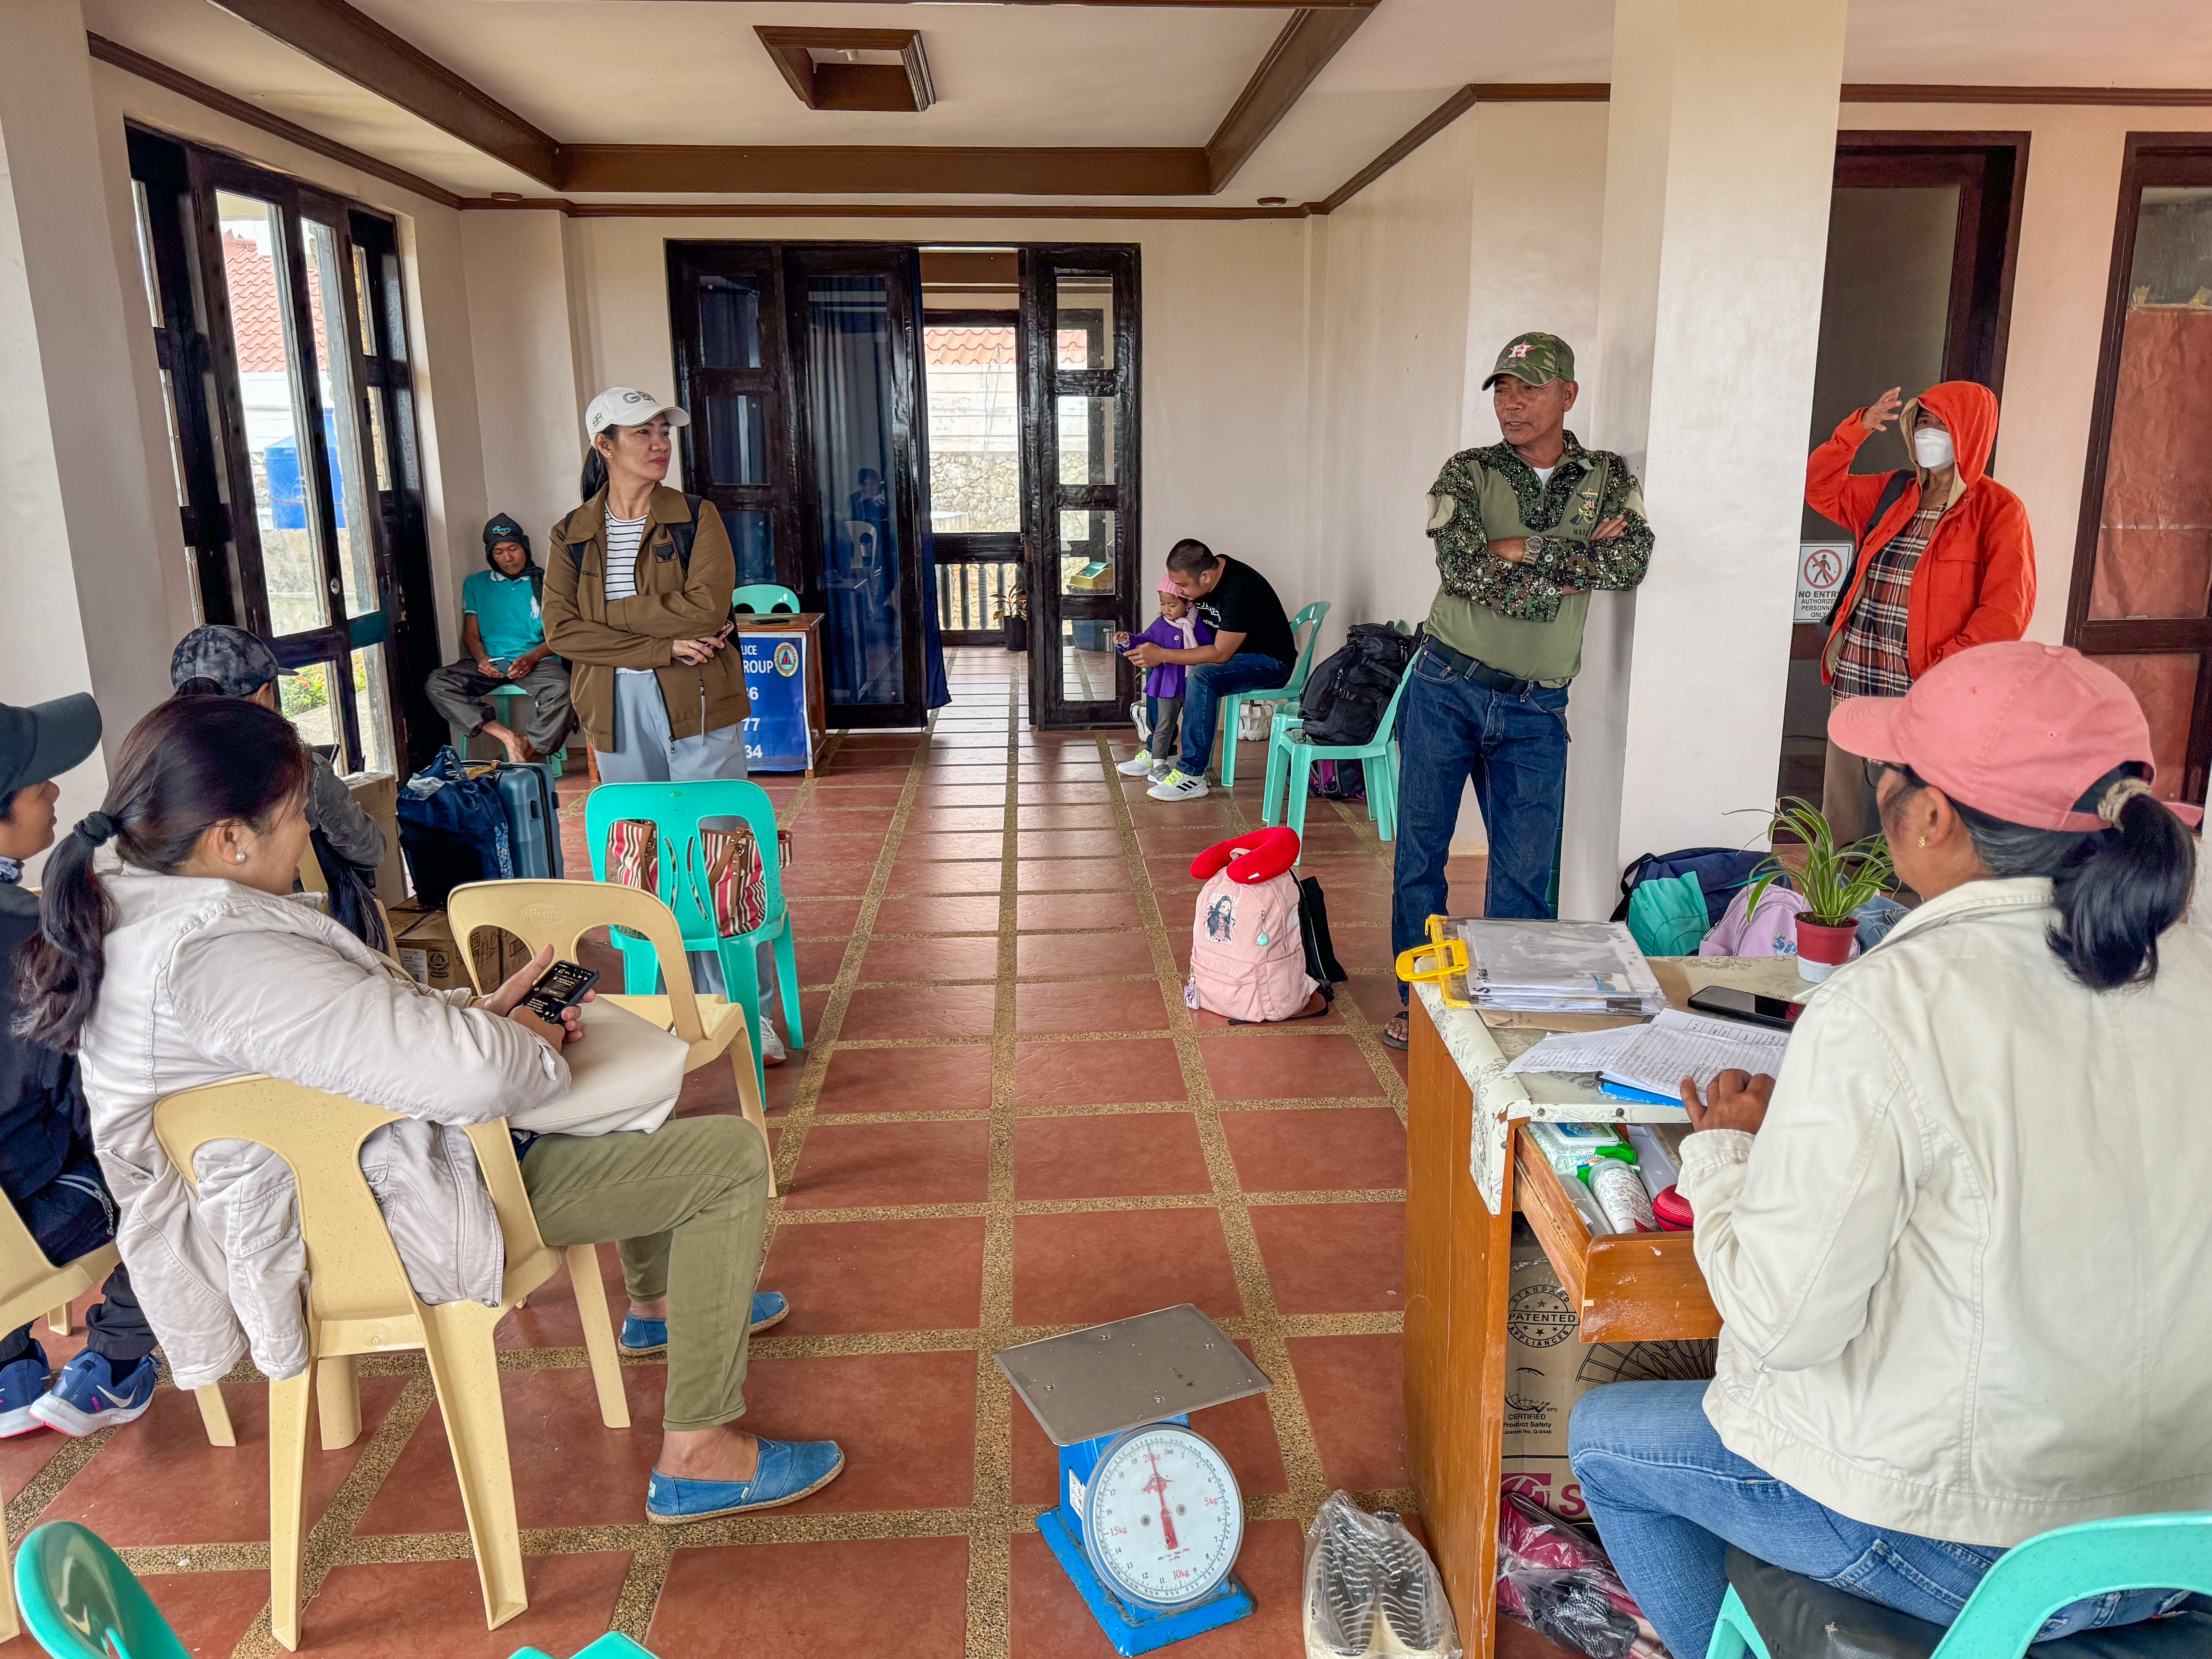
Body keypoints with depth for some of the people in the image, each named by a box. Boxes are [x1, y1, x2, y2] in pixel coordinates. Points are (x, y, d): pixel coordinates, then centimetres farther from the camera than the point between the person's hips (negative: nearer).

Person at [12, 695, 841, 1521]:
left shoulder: (125, 908, 2)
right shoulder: (221, 953, -32)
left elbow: (355, 1018, 14)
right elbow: (472, 1070, -38)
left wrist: (477, 1011, 2)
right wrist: (531, 1045, -15)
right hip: (406, 1216, -11)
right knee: (730, 1157, -11)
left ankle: (659, 1301, 42)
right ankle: (697, 1457, -3)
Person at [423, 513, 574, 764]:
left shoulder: (544, 583, 14)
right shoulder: (476, 584, 22)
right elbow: (471, 634, 16)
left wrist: (532, 658, -14)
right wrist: (482, 660, -7)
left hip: (536, 661, -3)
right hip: (490, 663, 3)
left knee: (561, 690, -38)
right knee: (435, 683, -26)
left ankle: (530, 749, -26)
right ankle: (507, 736, -34)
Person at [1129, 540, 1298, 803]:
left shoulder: (1240, 591, -31)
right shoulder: (1199, 574, -5)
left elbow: (1221, 654, -29)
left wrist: (1163, 655, -27)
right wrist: (1151, 650, -6)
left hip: (1270, 663, -9)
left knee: (1201, 679, -34)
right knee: (1155, 667, 4)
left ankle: (1191, 775, -28)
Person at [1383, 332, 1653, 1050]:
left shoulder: (1608, 477, 7)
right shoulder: (1468, 472, 2)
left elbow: (1631, 562, -12)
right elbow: (1461, 567, -16)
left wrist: (1519, 549, -13)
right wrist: (1571, 559, -13)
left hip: (1536, 708, 1)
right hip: (1447, 687, 0)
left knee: (1525, 871, 4)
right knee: (1421, 850, 7)